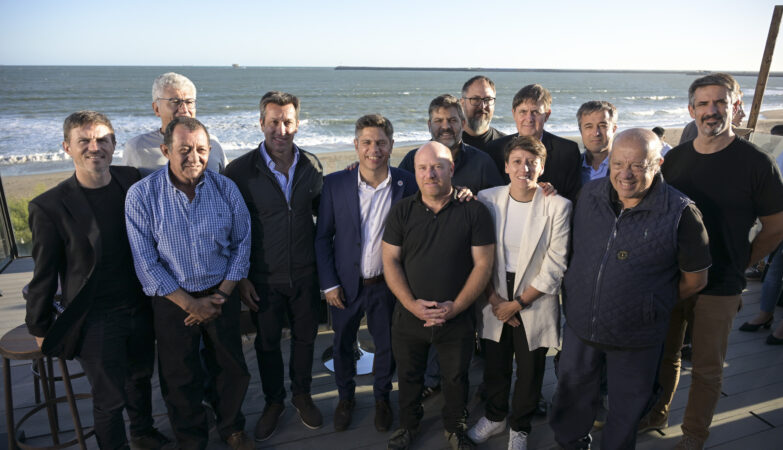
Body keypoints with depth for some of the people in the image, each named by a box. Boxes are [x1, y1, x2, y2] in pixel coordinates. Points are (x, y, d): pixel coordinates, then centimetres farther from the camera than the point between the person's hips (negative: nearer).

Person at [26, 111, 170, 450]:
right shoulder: (49, 206, -15)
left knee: (140, 377, 25)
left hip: (140, 308, 5)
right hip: (95, 321, -4)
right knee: (110, 399, 9)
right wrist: (41, 328, 2)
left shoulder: (133, 181, -4)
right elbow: (44, 275, -7)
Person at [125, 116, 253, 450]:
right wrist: (190, 303, -13)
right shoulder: (141, 195, -13)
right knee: (181, 379, 14)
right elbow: (146, 262, -12)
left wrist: (221, 295, -8)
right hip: (172, 301, -1)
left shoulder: (226, 188, -7)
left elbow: (242, 243, -2)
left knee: (234, 370, 14)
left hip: (222, 295, 2)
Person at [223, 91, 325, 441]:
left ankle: (302, 394, 42)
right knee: (267, 342, 16)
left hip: (305, 274, 2)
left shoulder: (311, 165, -3)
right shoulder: (240, 170, -11)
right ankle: (273, 401, 40)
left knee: (305, 337, 17)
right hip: (263, 277, -2)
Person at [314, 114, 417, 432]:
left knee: (387, 345, 16)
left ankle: (382, 397, 42)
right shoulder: (335, 183, -9)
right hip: (346, 284, 1)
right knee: (342, 344, 18)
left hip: (387, 283, 0)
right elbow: (323, 237, -4)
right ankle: (346, 397, 43)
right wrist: (329, 284, -6)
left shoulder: (406, 184, -9)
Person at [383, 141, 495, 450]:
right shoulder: (401, 211, -3)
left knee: (456, 378, 17)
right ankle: (408, 425, 45)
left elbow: (483, 265, -9)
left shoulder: (474, 212, -9)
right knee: (408, 376, 19)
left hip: (457, 318, -1)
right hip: (408, 317, 2)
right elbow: (390, 262, -4)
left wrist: (455, 307, -16)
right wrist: (412, 304, -15)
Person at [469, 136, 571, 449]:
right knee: (494, 365, 18)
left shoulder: (557, 206, -11)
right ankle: (494, 417, 45)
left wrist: (518, 303, -11)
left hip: (535, 302, -1)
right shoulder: (487, 199, -5)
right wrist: (494, 299, -8)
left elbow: (555, 266, -11)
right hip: (495, 298, 2)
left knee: (530, 371, 14)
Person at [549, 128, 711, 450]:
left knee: (627, 407, 19)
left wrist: (651, 305, -1)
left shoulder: (680, 213, -18)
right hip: (580, 324, 4)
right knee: (573, 390, 24)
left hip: (635, 338, -3)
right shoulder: (589, 195, -6)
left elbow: (695, 279, -7)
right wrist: (583, 294, 6)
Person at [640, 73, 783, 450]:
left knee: (706, 367, 12)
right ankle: (656, 414, 39)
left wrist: (738, 264, -1)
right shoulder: (674, 158, 2)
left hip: (718, 287, -3)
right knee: (664, 355, 19)